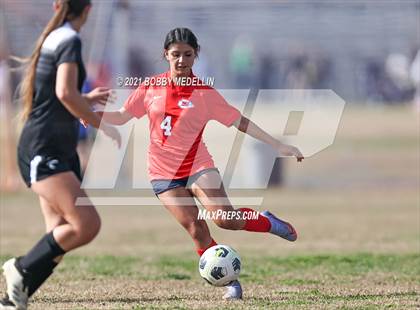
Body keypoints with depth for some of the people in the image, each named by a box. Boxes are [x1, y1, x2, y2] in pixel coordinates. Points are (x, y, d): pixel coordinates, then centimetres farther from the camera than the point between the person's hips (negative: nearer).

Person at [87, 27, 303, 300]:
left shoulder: (205, 94, -3)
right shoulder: (151, 88, 2)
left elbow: (240, 121, 0)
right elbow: (122, 116, 8)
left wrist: (278, 146, -3)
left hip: (198, 167, -2)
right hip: (164, 173, 2)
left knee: (224, 218, -21)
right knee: (196, 229, -10)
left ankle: (266, 222, 8)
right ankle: (231, 282, 2)